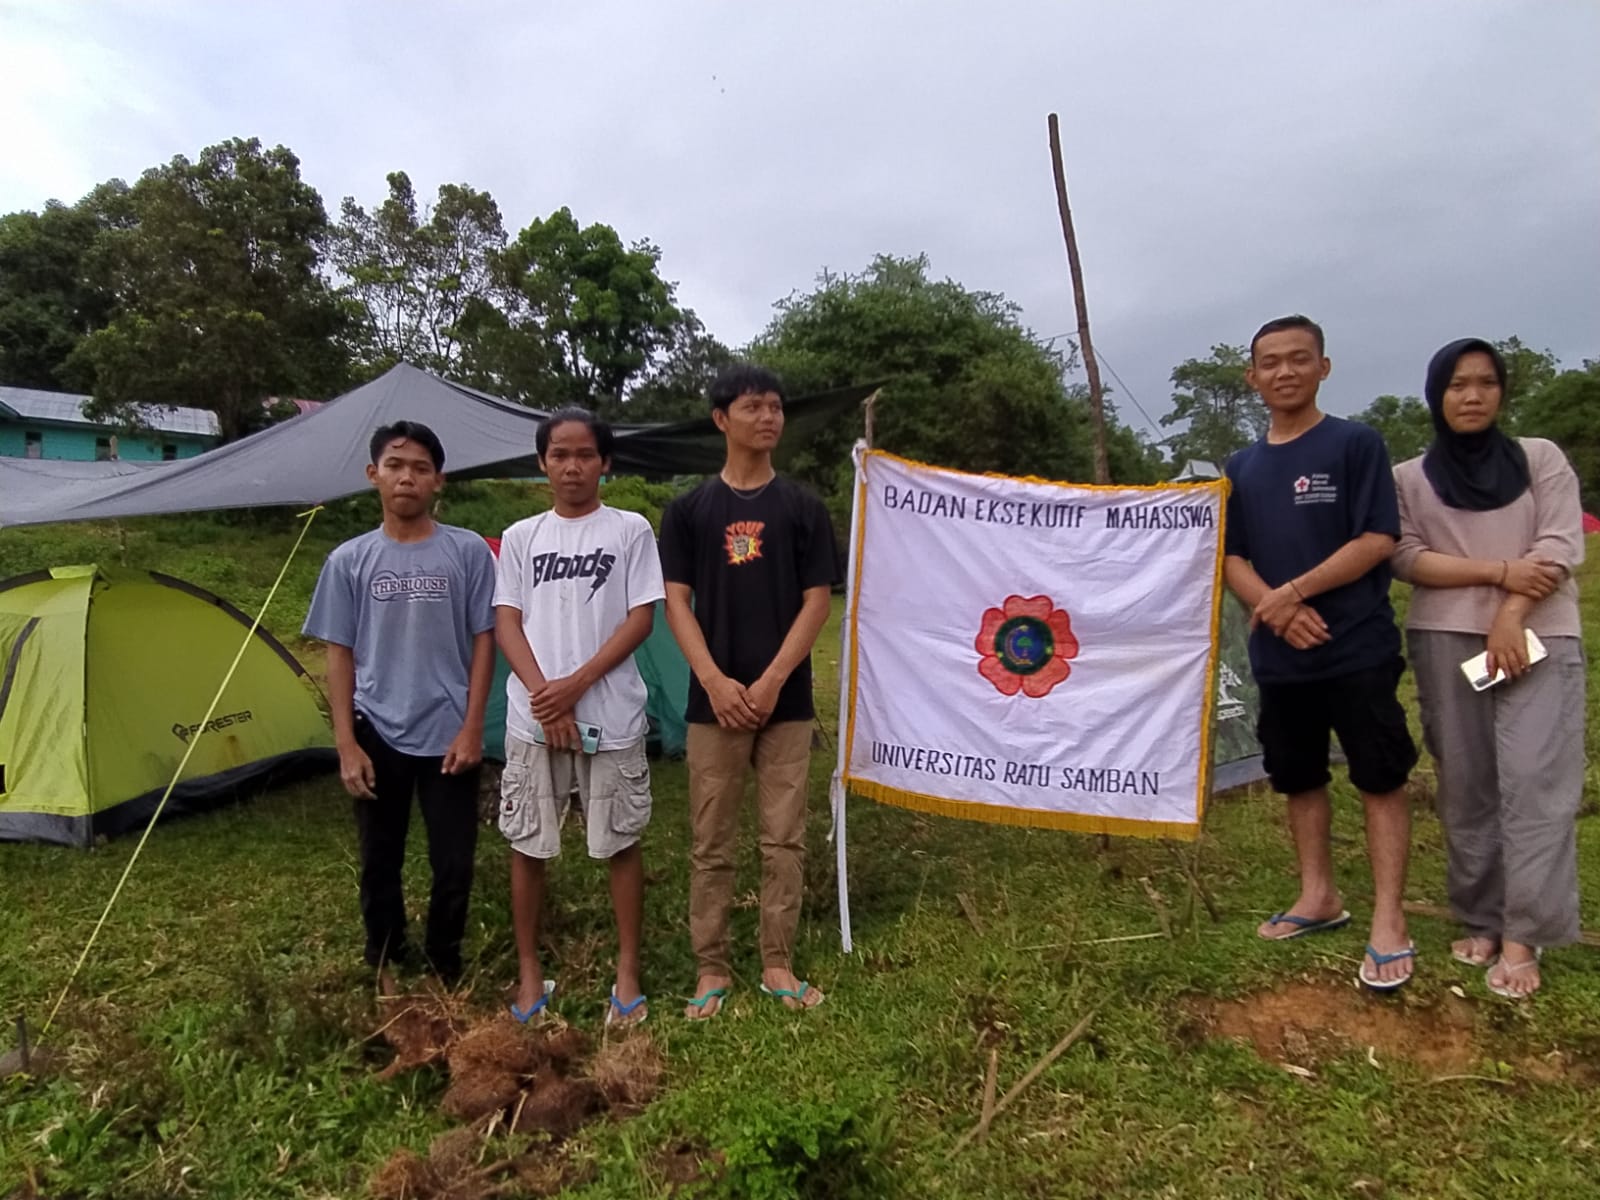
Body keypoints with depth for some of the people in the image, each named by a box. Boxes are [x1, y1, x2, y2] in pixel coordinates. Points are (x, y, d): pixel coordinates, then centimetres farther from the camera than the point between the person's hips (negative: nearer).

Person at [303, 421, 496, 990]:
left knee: (454, 863, 7)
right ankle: (385, 966, 35)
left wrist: (472, 728, -6)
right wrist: (346, 744, -3)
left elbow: (483, 642, -1)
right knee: (379, 862, 14)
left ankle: (444, 967, 29)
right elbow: (339, 656, 3)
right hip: (379, 735, 1)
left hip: (447, 735, -1)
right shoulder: (348, 560, 0)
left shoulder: (469, 551, -3)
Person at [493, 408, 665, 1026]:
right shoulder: (520, 537, 9)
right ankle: (529, 972, 26)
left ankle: (627, 972, 21)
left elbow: (641, 619, -4)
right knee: (527, 845, 9)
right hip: (532, 719, 2)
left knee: (621, 842, 6)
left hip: (612, 717, -2)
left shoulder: (630, 530, 2)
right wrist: (543, 695, -11)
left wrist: (577, 683, -13)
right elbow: (506, 623, 4)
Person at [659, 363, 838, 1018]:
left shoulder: (803, 508, 5)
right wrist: (715, 681, -13)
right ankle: (712, 967, 19)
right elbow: (677, 602, 0)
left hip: (786, 701, 1)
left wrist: (772, 680, -11)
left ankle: (777, 964, 20)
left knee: (784, 840, 7)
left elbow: (816, 602, 0)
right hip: (714, 701, 0)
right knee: (712, 844, 6)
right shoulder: (688, 510, 4)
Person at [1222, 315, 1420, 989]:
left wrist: (1295, 591, -17)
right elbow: (1232, 559, 6)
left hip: (1358, 649, -5)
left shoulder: (1356, 444, -3)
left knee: (1379, 778, 0)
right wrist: (1276, 610, -12)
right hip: (1279, 657, 5)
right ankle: (1318, 897, 28)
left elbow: (1378, 540, -10)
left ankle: (1388, 920, 8)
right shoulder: (1241, 468, 10)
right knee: (1299, 778, 13)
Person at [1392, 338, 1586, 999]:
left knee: (1534, 783, -8)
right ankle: (1481, 921, 12)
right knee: (1467, 786, 4)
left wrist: (1512, 615, -13)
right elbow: (1404, 557, -2)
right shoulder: (1408, 478, 10)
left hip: (1535, 639, -1)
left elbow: (1561, 544, -1)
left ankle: (1522, 936, -4)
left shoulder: (1541, 457, 10)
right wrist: (1499, 571, -12)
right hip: (1446, 641, 1)